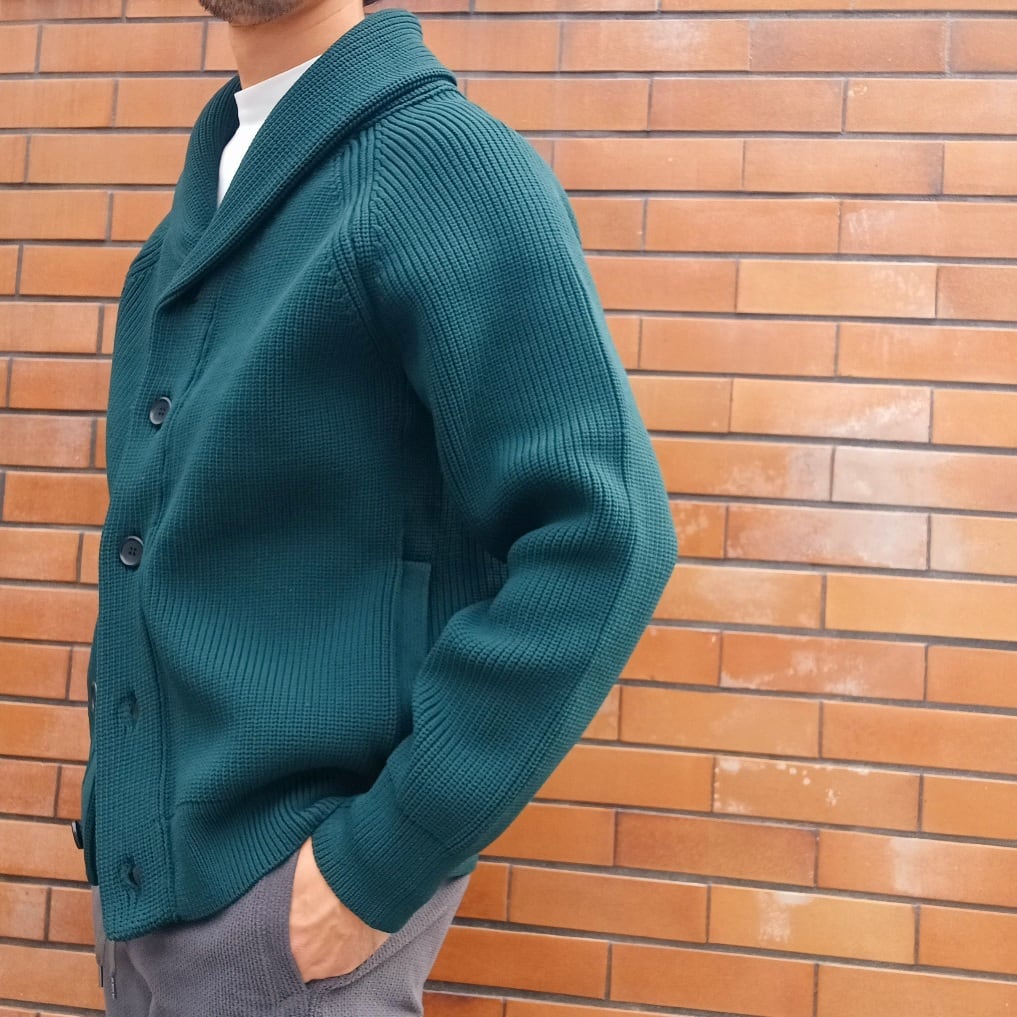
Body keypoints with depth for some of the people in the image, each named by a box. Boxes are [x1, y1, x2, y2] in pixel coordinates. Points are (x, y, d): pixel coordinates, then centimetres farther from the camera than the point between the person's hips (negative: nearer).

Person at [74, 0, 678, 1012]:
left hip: (289, 885, -7)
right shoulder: (211, 177, 9)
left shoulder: (450, 159, -15)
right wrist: (115, 790, 11)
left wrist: (384, 858, -19)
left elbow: (600, 537, -22)